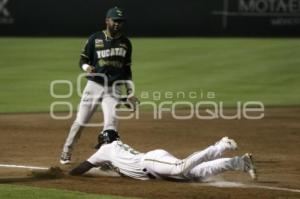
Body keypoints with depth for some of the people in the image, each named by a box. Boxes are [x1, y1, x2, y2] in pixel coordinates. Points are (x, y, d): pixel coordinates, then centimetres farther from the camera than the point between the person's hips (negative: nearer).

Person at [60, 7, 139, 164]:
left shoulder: (125, 42, 7)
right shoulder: (95, 39, -1)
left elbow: (127, 69, 14)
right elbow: (83, 60, 3)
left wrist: (130, 93, 9)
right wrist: (87, 68, -21)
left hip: (114, 89, 1)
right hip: (94, 86, -1)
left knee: (110, 124, -11)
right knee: (80, 121, 3)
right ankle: (66, 152, 18)